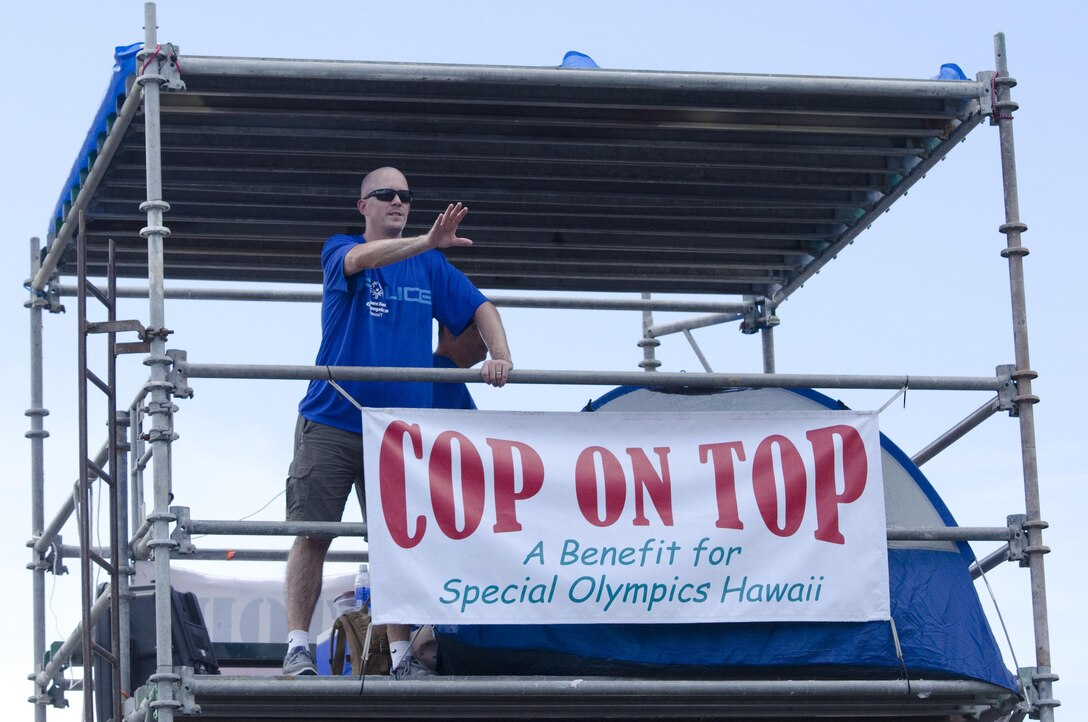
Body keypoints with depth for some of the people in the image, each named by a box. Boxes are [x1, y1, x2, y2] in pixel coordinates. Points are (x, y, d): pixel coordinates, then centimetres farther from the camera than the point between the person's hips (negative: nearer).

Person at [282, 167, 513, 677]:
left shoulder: (430, 267, 13)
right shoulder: (340, 251, 2)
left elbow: (479, 308, 14)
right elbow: (361, 259, -21)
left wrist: (500, 357, -6)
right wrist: (427, 242, -37)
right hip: (331, 423, -3)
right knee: (311, 535, -7)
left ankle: (400, 654, 2)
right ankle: (298, 646, -5)